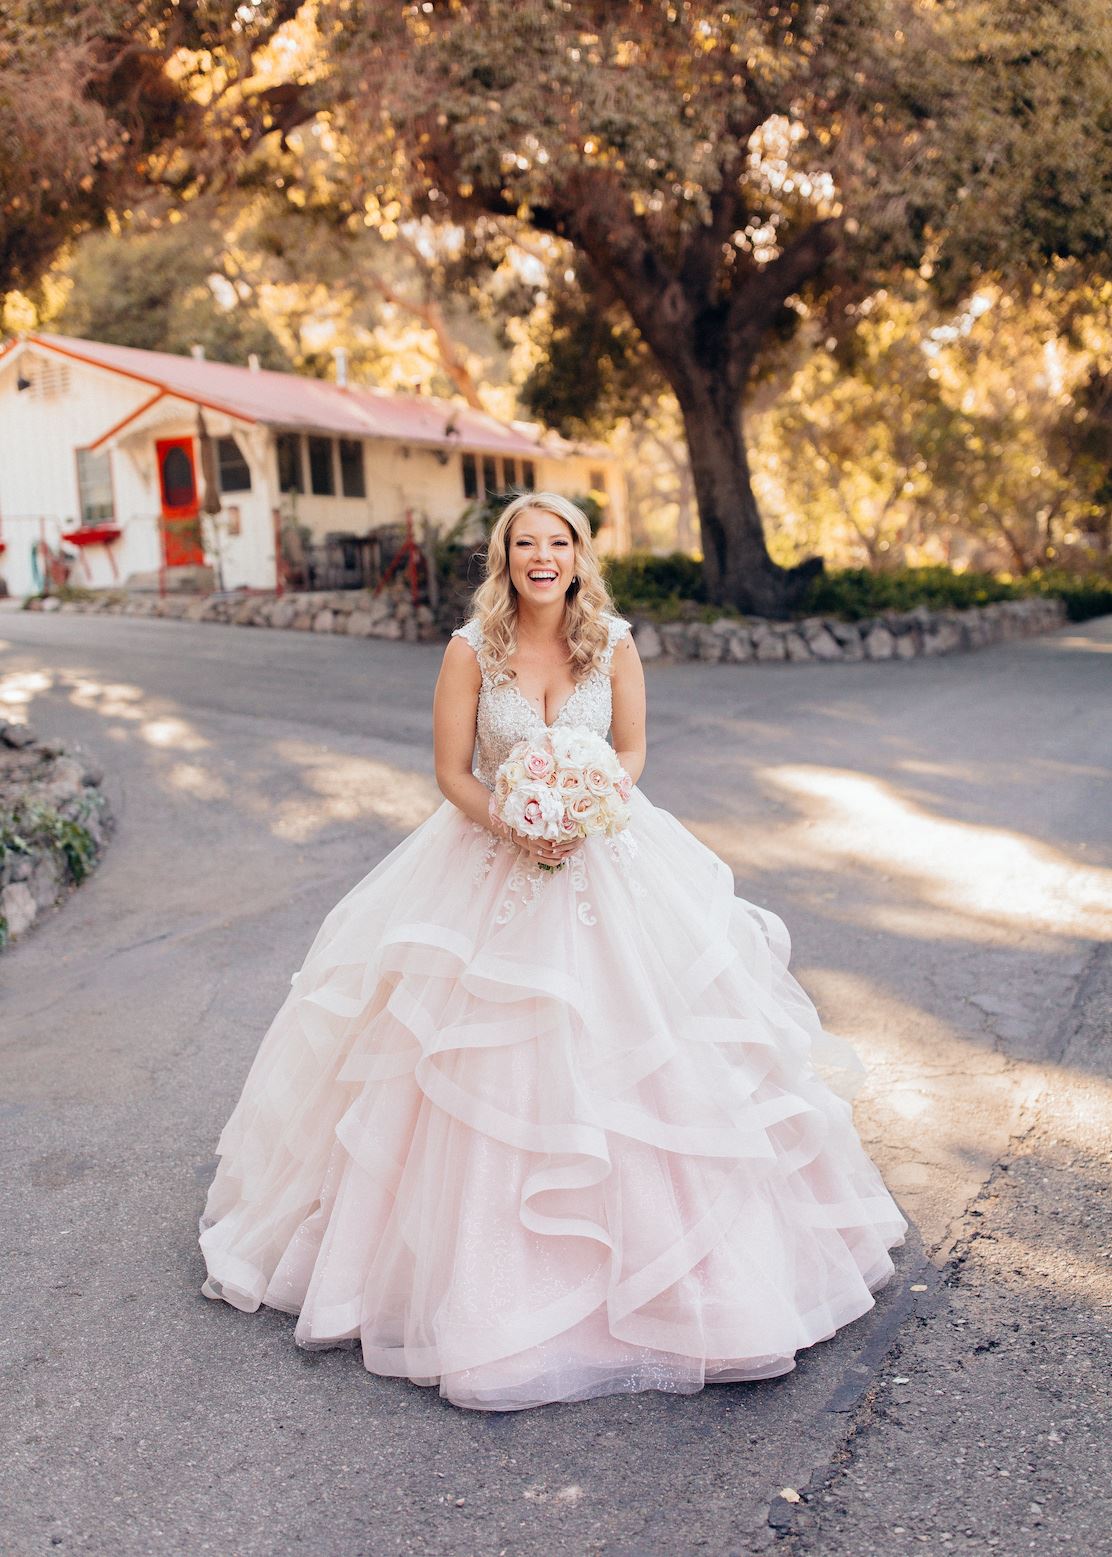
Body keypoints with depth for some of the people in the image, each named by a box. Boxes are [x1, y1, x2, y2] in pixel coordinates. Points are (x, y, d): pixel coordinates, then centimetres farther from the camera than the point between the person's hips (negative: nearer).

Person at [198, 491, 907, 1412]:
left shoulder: (614, 643, -5)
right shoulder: (472, 649, -9)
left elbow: (631, 752, 3)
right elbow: (452, 773, -5)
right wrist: (514, 826, -21)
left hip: (606, 862, 2)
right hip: (489, 864, -1)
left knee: (630, 1049, 5)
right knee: (484, 1063, 2)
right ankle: (487, 1268, 23)